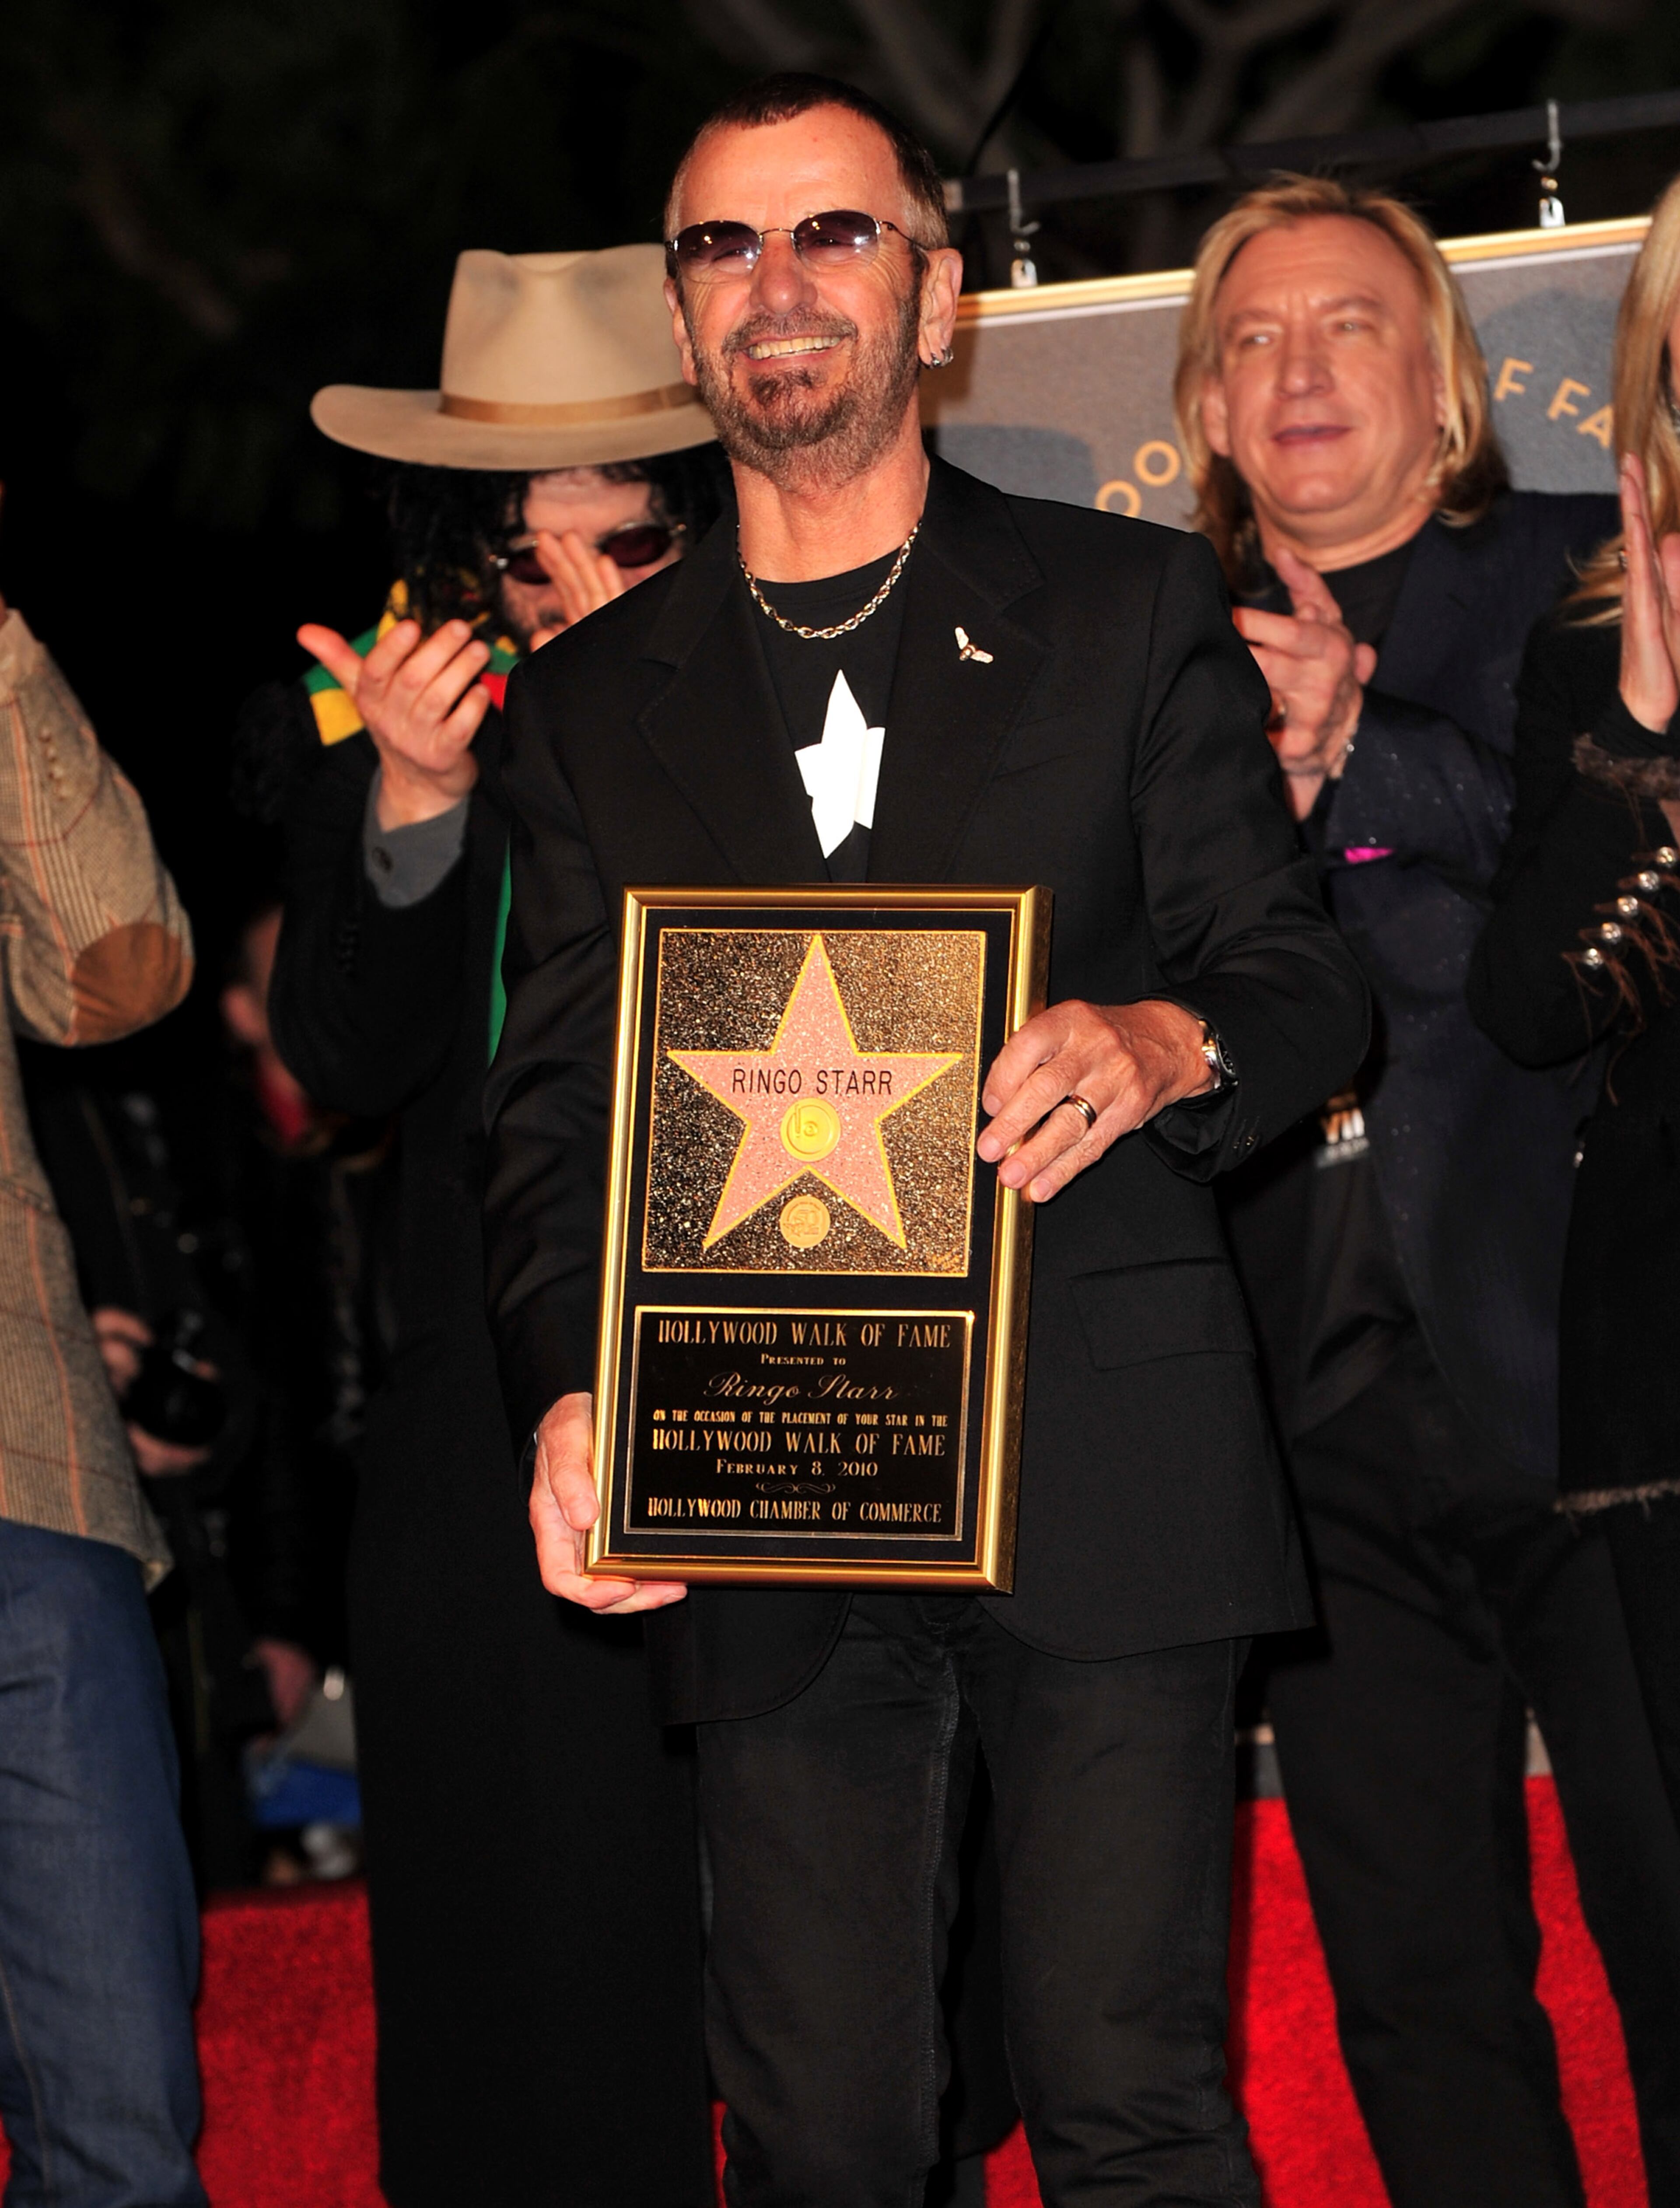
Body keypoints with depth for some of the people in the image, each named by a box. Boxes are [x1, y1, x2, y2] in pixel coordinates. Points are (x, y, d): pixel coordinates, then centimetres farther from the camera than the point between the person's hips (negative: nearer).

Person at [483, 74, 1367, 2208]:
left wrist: (1167, 1044, -18)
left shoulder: (1130, 609, 10)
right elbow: (559, 1095, 11)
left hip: (1097, 1456, -2)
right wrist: (570, 1393, -8)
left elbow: (1301, 974, 7)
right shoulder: (591, 698, 16)